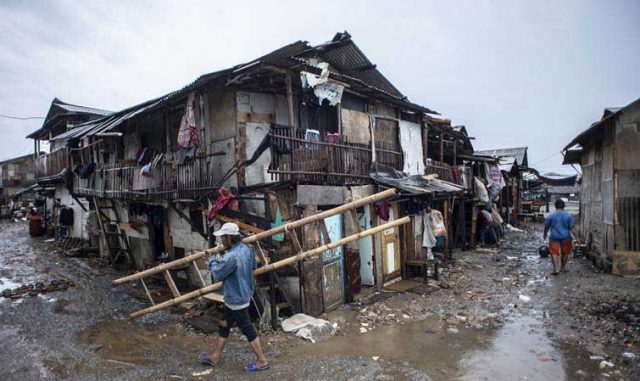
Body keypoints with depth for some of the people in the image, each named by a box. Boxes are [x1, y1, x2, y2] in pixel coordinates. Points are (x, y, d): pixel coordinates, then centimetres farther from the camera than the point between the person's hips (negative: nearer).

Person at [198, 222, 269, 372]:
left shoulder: (231, 257, -31)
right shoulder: (247, 248, -4)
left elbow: (218, 275, -17)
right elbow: (253, 265, 11)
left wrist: (212, 261, 3)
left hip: (236, 300, -10)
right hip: (242, 294, 10)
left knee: (248, 330, 5)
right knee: (224, 325, 22)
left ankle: (262, 361, 19)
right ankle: (215, 357, 38)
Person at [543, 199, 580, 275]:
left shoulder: (550, 216, -4)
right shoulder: (568, 215, -4)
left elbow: (546, 226, 7)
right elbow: (572, 228, -7)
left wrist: (545, 234, 24)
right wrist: (577, 237, -1)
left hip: (554, 237, -1)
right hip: (566, 237, 1)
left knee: (554, 253, 0)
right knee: (565, 253, 17)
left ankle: (556, 269, -12)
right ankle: (563, 268, 26)